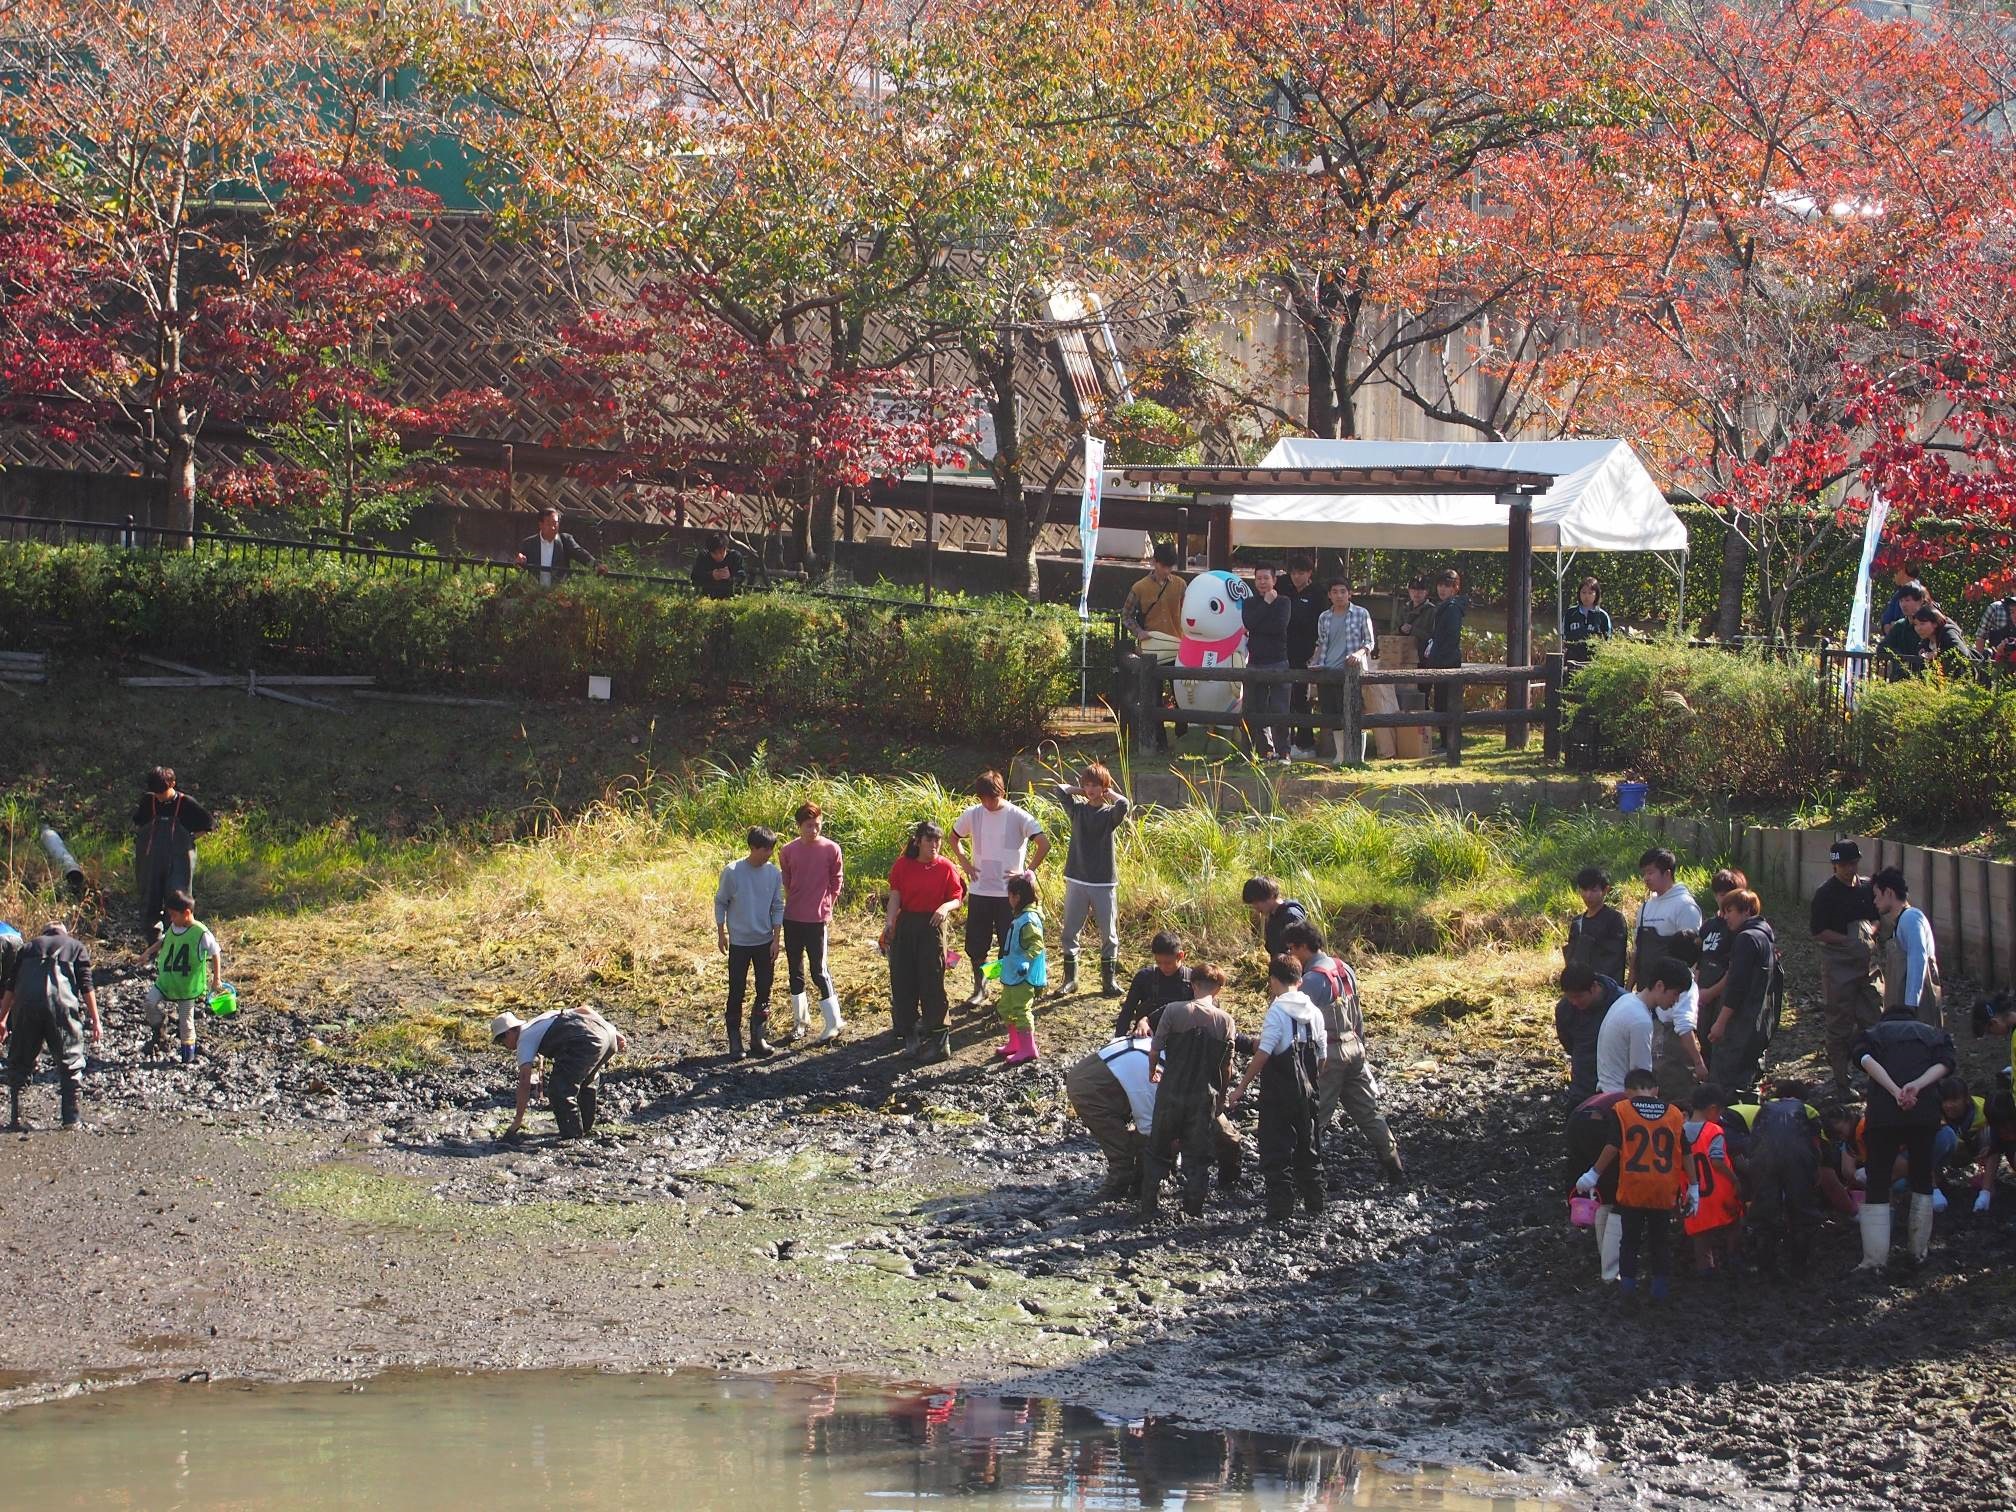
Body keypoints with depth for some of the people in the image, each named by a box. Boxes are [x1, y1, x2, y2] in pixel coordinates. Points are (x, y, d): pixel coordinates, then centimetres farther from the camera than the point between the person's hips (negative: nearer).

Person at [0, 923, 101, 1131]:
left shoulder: (28, 946, 26)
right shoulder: (77, 946, 20)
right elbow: (86, 985, 7)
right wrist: (95, 1021, 5)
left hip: (26, 1004, 2)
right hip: (61, 1004, -2)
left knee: (19, 1063, 11)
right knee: (71, 1062, 9)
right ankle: (73, 1119, 6)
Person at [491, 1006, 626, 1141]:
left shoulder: (525, 1040, 9)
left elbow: (524, 1082, 0)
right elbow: (583, 1010, 27)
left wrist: (517, 1121, 1)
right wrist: (613, 1032, 24)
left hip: (586, 1041, -9)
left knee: (559, 1089, -2)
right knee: (588, 1081, 31)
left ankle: (572, 1136, -2)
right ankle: (587, 1129, 43)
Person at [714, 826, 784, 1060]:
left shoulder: (774, 874, -3)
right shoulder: (732, 872, -12)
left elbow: (778, 908, 4)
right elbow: (721, 903, -2)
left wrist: (776, 939, -1)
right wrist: (721, 934, -2)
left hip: (765, 943, 3)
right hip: (739, 942, -3)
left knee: (764, 992, 7)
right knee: (737, 994, 0)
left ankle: (757, 1038, 18)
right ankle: (735, 1042, 6)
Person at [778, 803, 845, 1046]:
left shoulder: (831, 849, -6)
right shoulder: (788, 851, 2)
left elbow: (837, 881, 3)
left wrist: (826, 906, 2)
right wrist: (793, 905, 8)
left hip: (817, 919, -4)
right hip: (792, 918, 4)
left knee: (819, 971, -6)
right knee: (795, 970, 12)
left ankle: (833, 1024, 0)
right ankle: (800, 1020, 24)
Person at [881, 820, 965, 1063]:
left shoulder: (945, 868, -2)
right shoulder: (903, 865, 2)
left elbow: (957, 899, 0)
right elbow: (895, 896, -4)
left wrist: (946, 907, -22)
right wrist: (889, 922, -19)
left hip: (932, 926, -2)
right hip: (905, 926, 2)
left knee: (932, 981, -6)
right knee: (902, 981, 4)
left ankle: (940, 1040, -4)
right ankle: (909, 1036, 15)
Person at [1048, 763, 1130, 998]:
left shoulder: (1110, 813, -2)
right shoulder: (1078, 809, 7)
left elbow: (1124, 804, -23)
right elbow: (1058, 789, 0)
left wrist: (1108, 793, -6)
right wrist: (1080, 791, 5)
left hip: (1104, 883, -3)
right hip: (1077, 880, 3)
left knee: (1109, 934, 3)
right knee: (1070, 933, 5)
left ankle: (1109, 980, 13)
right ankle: (1070, 979, 14)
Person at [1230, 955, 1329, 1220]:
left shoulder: (1277, 1011, -15)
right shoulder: (1314, 1012, 6)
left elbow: (1263, 1054, -21)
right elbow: (1322, 1056, 10)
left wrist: (1241, 1088, -15)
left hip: (1278, 1091, -7)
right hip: (1307, 1093, 7)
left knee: (1276, 1152, -1)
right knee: (1306, 1148, 19)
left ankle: (1281, 1208, -5)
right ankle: (1314, 1201, 26)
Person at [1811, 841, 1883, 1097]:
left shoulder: (1867, 888, 7)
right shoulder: (1827, 893, -9)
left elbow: (1877, 918, 18)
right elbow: (1818, 931, -11)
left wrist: (1870, 932, -5)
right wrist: (1848, 940, -19)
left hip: (1868, 960, 5)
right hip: (1838, 966, -5)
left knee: (1873, 1018, 4)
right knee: (1839, 1025, 0)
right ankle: (1841, 1082, 7)